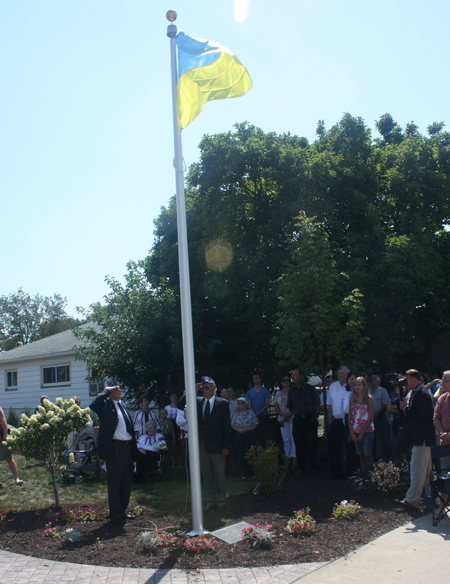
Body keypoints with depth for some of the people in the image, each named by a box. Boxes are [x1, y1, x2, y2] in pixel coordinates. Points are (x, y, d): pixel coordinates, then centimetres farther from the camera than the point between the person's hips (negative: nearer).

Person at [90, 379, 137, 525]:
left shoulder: (123, 406, 19)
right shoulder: (106, 404, -2)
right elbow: (93, 405, -26)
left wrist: (134, 449, 15)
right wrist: (106, 391, -14)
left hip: (127, 447, 7)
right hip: (114, 447, -7)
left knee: (127, 481, 12)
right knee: (114, 482, 2)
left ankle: (122, 510, 25)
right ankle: (115, 513, 13)